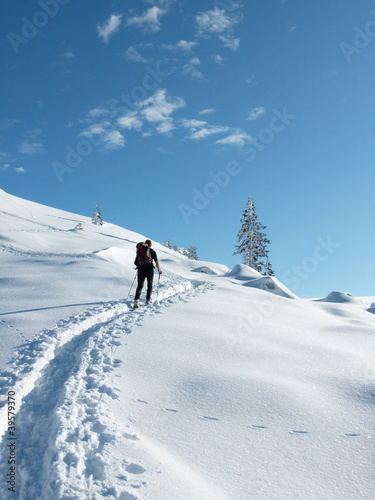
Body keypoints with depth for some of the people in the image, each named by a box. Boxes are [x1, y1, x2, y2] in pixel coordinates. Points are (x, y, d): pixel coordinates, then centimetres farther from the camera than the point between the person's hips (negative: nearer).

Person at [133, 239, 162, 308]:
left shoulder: (139, 251, 14)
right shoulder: (152, 251, 5)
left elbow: (135, 263, 12)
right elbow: (156, 261, -1)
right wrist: (159, 269, 9)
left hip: (141, 269, 2)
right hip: (149, 269, -2)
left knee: (140, 286, 3)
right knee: (150, 285, 13)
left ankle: (136, 300, -16)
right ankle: (148, 300, 8)